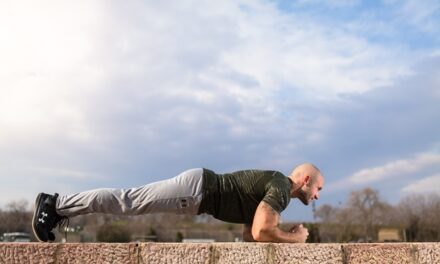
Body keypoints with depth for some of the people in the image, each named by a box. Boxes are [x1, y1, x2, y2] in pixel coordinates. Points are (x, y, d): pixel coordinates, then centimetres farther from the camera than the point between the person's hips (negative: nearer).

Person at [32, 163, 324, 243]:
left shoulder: (273, 187, 19)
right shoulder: (281, 187, -11)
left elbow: (249, 233, 24)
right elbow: (260, 233, -24)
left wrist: (287, 234, 15)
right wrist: (295, 238, -7)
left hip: (200, 191, 8)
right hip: (198, 187, -8)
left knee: (130, 201, 8)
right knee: (128, 200, -7)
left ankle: (58, 206, 13)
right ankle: (55, 204, -1)